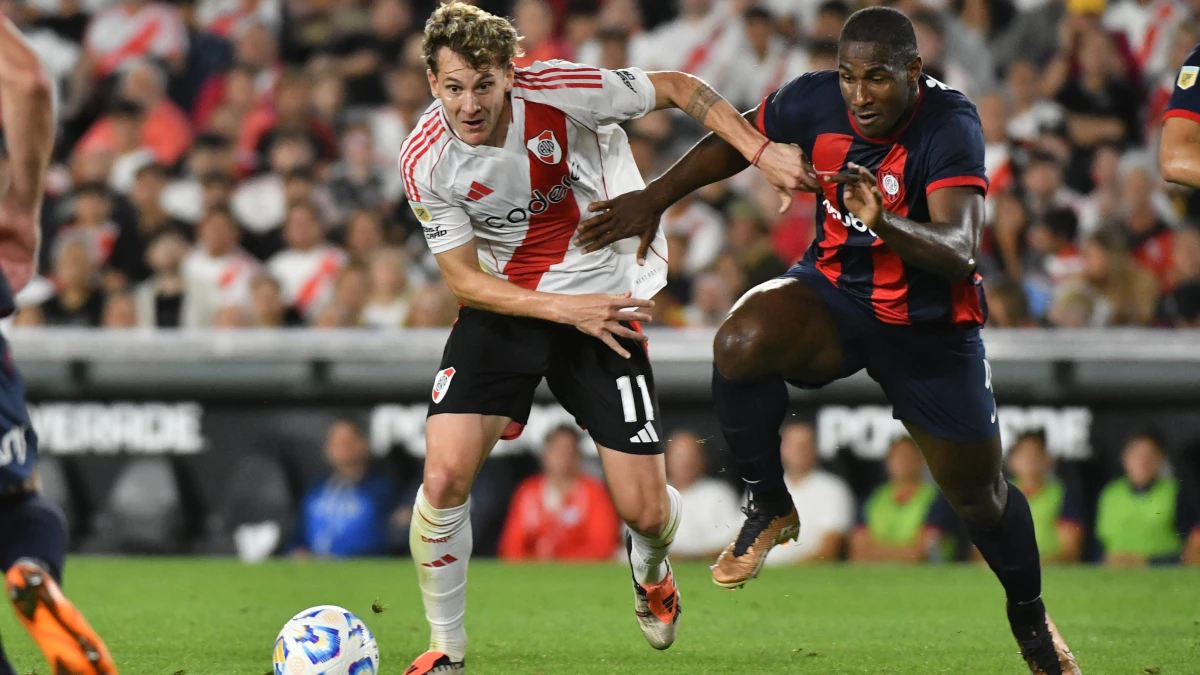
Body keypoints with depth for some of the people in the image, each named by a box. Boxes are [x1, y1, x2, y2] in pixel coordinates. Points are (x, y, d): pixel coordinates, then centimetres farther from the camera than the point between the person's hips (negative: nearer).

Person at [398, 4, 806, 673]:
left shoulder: (559, 91, -21)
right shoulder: (426, 160, -16)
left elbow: (678, 88, -8)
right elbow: (465, 280, -11)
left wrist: (762, 151, -18)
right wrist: (565, 308, -25)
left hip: (603, 300, -1)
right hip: (503, 310, 1)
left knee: (646, 512, -3)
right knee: (444, 478, -19)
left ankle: (651, 571, 38)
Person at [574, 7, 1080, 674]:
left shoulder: (951, 126, -28)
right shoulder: (816, 101, -16)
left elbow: (959, 251, -40)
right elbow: (735, 143, 5)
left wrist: (886, 222, -58)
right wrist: (655, 198, -1)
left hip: (930, 327, -2)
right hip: (836, 292, 2)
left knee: (980, 494, 9)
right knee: (742, 343, -31)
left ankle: (1030, 616, 41)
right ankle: (770, 508, -6)